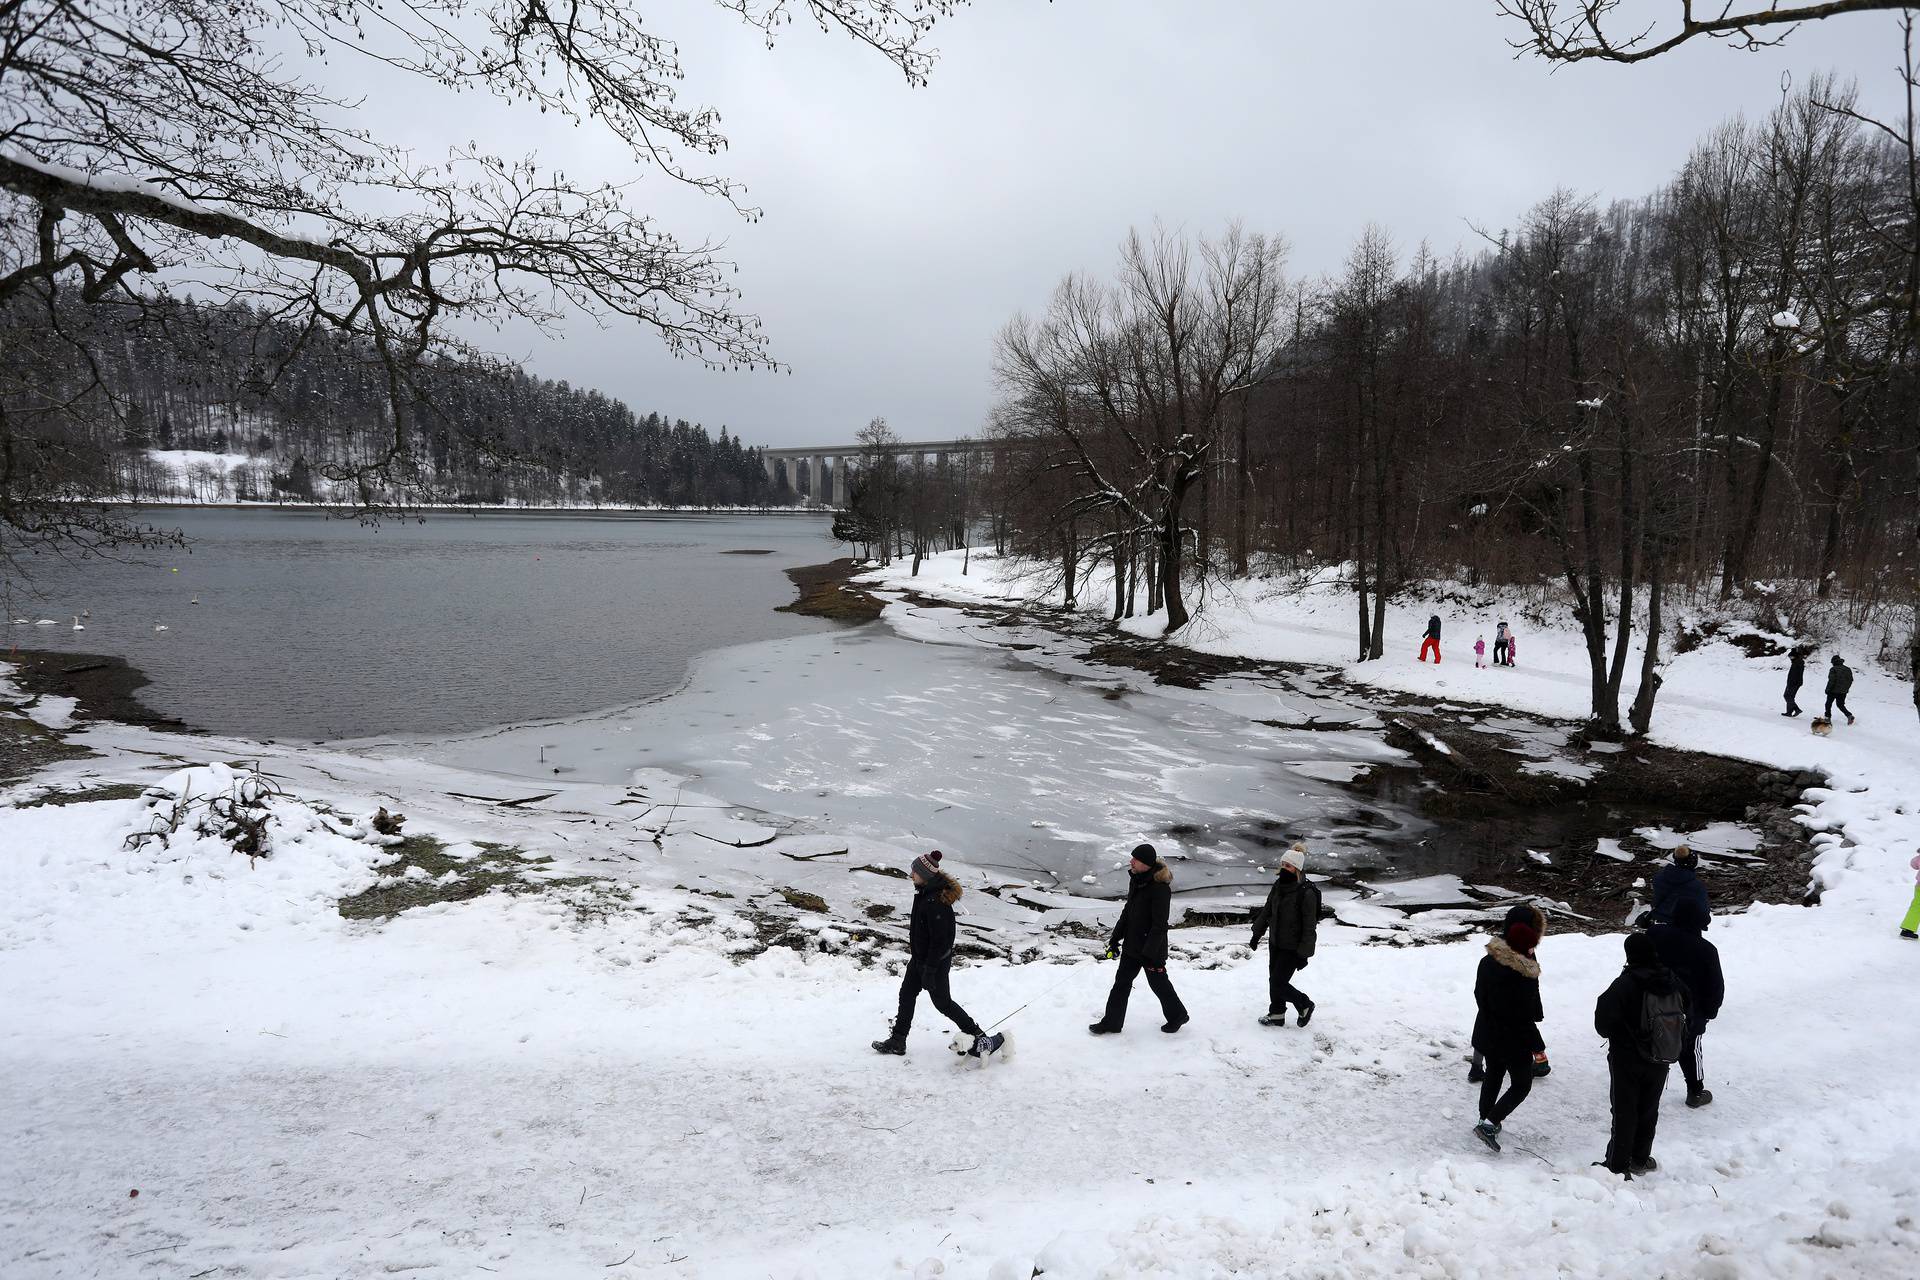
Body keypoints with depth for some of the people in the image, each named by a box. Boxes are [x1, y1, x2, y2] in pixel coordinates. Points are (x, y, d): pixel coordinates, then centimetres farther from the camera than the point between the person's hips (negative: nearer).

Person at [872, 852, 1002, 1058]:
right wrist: (913, 946, 25)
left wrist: (929, 970, -23)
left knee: (942, 1002, 6)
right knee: (907, 994, 15)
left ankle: (979, 1038, 21)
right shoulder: (925, 892, -1)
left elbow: (939, 939, -28)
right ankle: (897, 1041, 28)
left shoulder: (936, 902, -31)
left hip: (936, 960, -9)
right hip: (920, 956, 9)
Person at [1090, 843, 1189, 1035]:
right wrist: (1115, 938, 13)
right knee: (1121, 982, 12)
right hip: (1131, 944, 8)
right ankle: (1111, 1023, 22)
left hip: (1152, 948, -8)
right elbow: (1127, 912, 13)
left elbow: (1159, 925, -23)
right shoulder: (1136, 881, 3)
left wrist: (1148, 953, -23)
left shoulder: (1160, 888, -24)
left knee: (1158, 983, 11)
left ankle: (1177, 1015, 35)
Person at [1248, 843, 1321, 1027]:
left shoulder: (1306, 893, -22)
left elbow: (1309, 926, -18)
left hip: (1292, 948, -7)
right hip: (1275, 943, 7)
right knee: (1274, 980, 15)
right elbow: (1267, 911, 14)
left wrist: (1304, 954, -16)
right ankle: (1276, 1016, 33)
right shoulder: (1278, 886, 0)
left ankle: (1305, 1005, 20)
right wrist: (1257, 934, 20)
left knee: (1277, 983, -4)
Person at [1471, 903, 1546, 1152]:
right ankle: (1489, 1123, 1)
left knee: (1493, 1075, 25)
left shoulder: (1488, 961, -7)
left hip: (1489, 1035, 7)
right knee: (1521, 1085, 11)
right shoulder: (1522, 974, -29)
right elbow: (1524, 1016, -23)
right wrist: (1537, 1046, -11)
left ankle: (1485, 1119, 37)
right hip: (1514, 1041, -7)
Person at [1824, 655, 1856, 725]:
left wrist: (1827, 689, -9)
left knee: (1828, 704, 11)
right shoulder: (1847, 669, 6)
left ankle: (1828, 717, 12)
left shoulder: (1833, 669, -14)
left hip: (1834, 691, -6)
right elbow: (1851, 680, 10)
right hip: (1843, 692, 6)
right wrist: (1846, 688, 20)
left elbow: (1831, 680, -18)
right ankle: (1849, 715, -2)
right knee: (1840, 705, 15)